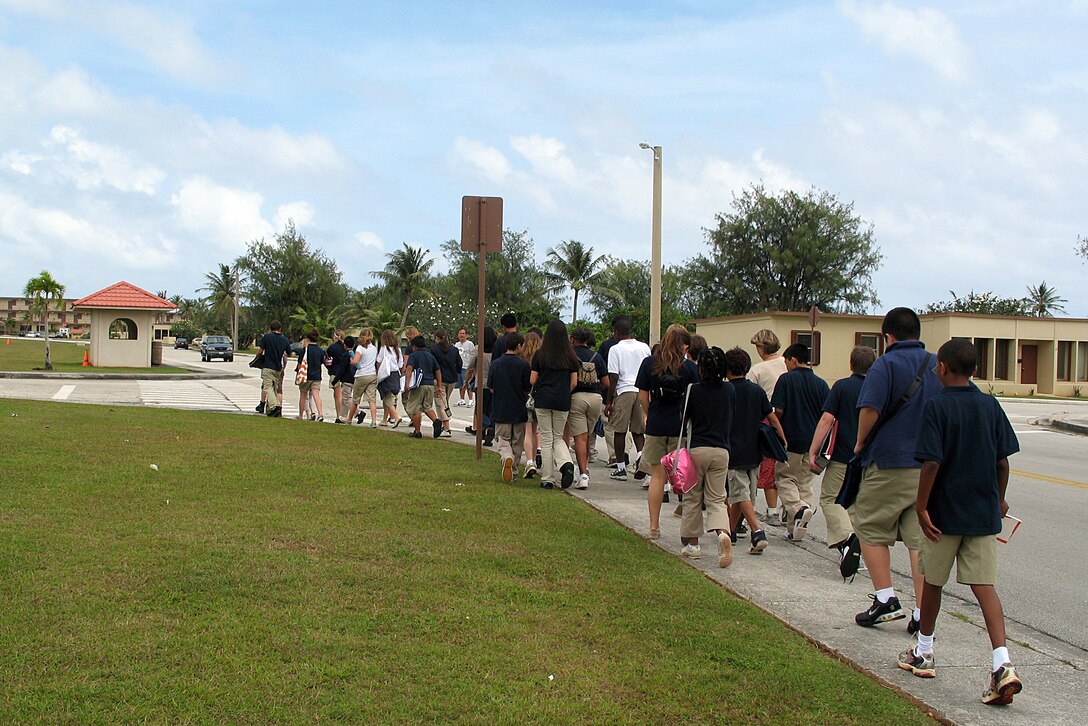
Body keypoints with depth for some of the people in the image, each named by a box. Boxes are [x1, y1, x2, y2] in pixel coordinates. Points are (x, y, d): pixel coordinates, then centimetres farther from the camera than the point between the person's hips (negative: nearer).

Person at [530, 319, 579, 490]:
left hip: (543, 399, -2)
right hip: (563, 402, 2)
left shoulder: (540, 355, -3)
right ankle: (566, 463, -13)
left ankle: (547, 479, 6)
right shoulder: (571, 357, 2)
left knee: (546, 439, 5)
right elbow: (574, 382, 3)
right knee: (558, 437, 15)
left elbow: (532, 380, 0)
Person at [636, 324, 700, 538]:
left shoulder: (649, 363, 0)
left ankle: (654, 526, 10)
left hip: (656, 425, 2)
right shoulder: (690, 367, -5)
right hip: (681, 426, -1)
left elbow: (643, 397, 2)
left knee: (657, 476, 9)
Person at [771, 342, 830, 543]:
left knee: (784, 478, 9)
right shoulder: (821, 383, 4)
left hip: (791, 439, -4)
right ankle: (794, 530, 9)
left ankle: (798, 508, -19)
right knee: (805, 481, 12)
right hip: (813, 441, 4)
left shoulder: (786, 379, -7)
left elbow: (778, 411, -12)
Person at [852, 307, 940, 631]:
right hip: (931, 465, 5)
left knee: (871, 530, 10)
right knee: (921, 537, 6)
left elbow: (870, 410, -20)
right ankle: (923, 613, 5)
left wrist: (860, 443, -3)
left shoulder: (885, 365, -9)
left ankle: (885, 598, 4)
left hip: (889, 463, -5)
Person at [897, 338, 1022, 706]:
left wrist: (921, 507, -11)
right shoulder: (990, 405, 3)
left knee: (933, 582, 13)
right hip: (984, 512, 4)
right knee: (984, 585, 2)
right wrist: (999, 499, 20)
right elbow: (1002, 460, 6)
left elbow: (932, 462, -18)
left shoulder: (936, 406, -12)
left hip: (945, 512, -4)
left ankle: (923, 653, 28)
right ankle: (1002, 664, -13)